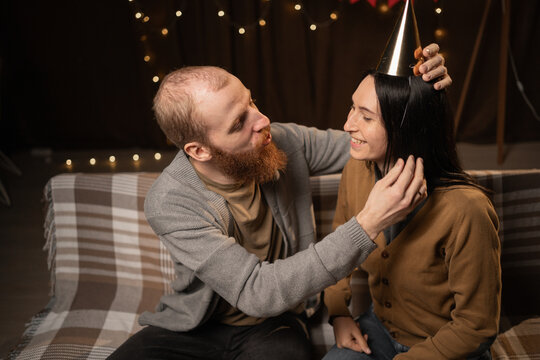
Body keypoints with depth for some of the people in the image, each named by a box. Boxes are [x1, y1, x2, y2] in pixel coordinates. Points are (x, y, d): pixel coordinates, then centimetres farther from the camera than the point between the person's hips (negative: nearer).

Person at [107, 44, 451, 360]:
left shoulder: (284, 142, -13)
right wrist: (368, 225, -38)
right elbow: (257, 293, -32)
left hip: (273, 326, 1)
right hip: (194, 329, -1)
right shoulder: (169, 203, -25)